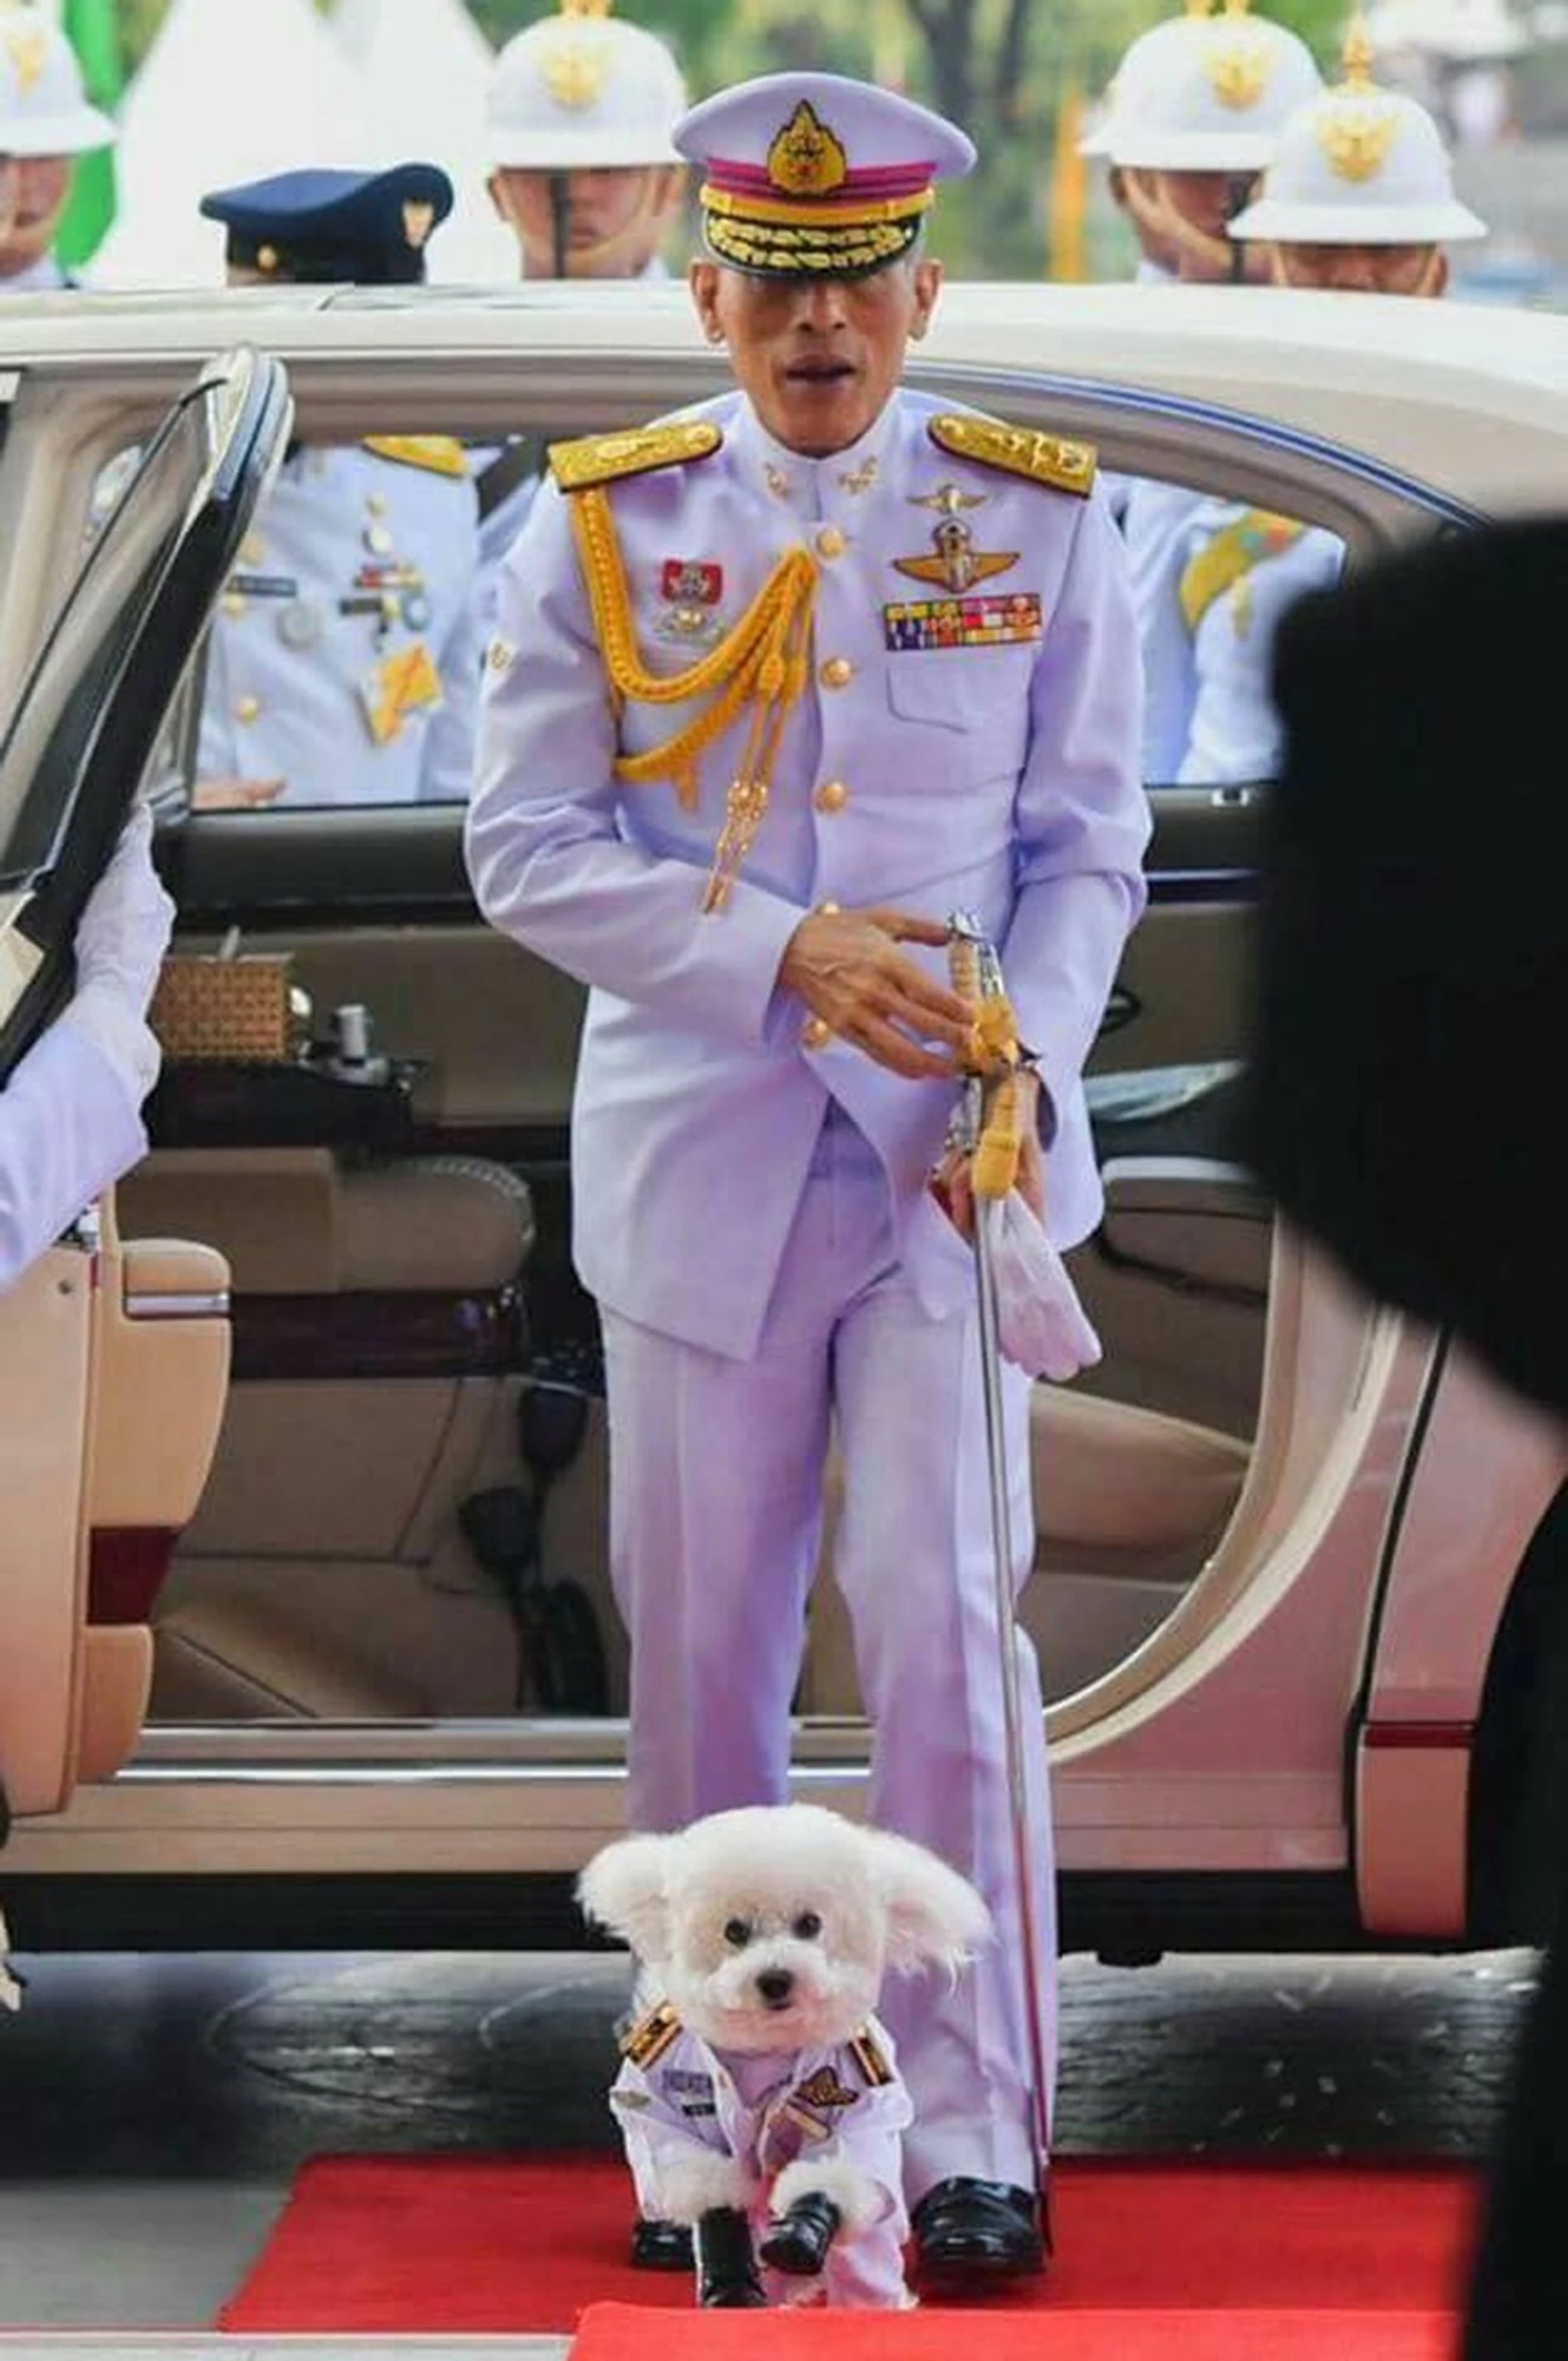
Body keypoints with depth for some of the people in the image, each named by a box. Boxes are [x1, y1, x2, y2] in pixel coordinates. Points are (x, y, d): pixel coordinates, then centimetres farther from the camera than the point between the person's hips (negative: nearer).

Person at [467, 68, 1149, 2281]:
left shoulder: (1043, 520, 2)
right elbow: (526, 849, -3)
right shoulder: (602, 527, 1)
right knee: (700, 1649, 7)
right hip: (699, 1164, 1)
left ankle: (968, 2127, -3)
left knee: (944, 1631, -8)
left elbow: (1087, 851, 4)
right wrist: (785, 962, -16)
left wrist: (1022, 1073, -13)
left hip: (948, 1169, -1)